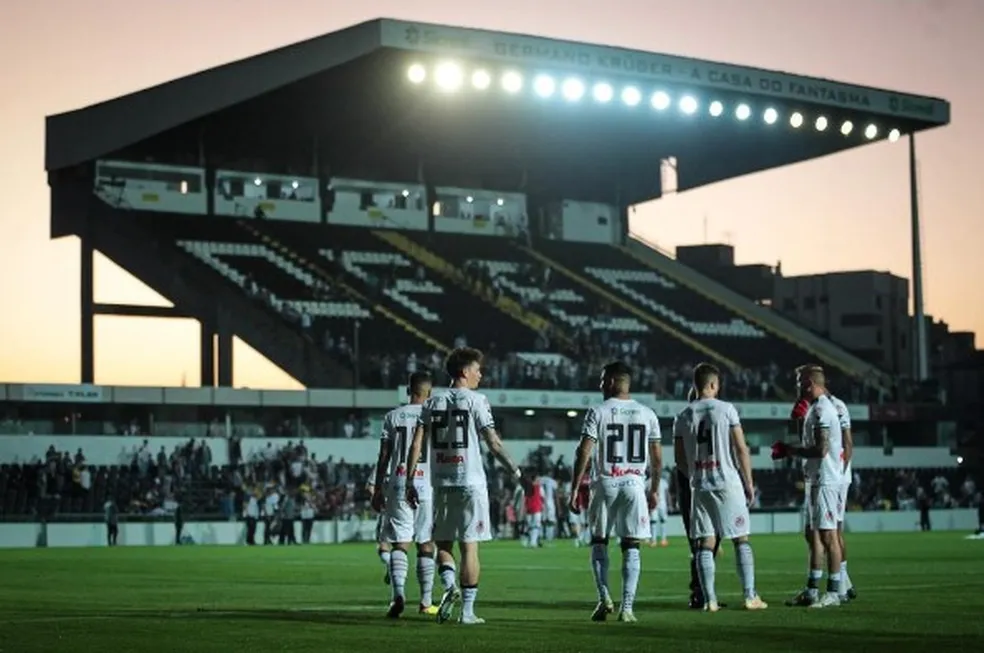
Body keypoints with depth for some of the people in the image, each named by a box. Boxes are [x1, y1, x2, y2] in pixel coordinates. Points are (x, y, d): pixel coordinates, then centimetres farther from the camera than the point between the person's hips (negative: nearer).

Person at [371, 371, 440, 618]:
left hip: (398, 486, 1)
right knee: (426, 545, 10)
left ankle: (399, 593, -21)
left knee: (399, 544, 0)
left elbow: (383, 457, 4)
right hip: (427, 486, -1)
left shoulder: (393, 417, 5)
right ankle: (426, 602, 14)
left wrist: (377, 489, 10)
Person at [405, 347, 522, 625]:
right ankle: (467, 610, 1)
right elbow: (493, 443, -7)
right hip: (470, 482, -3)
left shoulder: (432, 403, 8)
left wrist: (410, 483, 7)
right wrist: (515, 471, 5)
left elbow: (416, 444, 3)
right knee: (469, 546, 0)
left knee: (443, 543, 14)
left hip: (441, 483, 4)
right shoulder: (476, 401, -4)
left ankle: (450, 585, -12)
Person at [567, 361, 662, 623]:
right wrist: (655, 490, 19)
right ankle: (627, 608, 0)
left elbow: (584, 453, -8)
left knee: (599, 542, 13)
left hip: (605, 484, -2)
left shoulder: (597, 413, -3)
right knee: (631, 547, 5)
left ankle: (604, 597, -1)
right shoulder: (647, 414, 6)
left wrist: (574, 490, -5)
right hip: (635, 485, 2)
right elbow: (657, 457, 8)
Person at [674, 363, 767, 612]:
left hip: (699, 486, 3)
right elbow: (741, 449, -6)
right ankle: (750, 596, 4)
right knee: (741, 539, 5)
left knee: (705, 543, 5)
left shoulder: (683, 417, 5)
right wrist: (749, 482, 2)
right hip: (728, 482, -3)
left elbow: (679, 456, 8)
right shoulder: (726, 409, -5)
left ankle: (709, 600, 1)